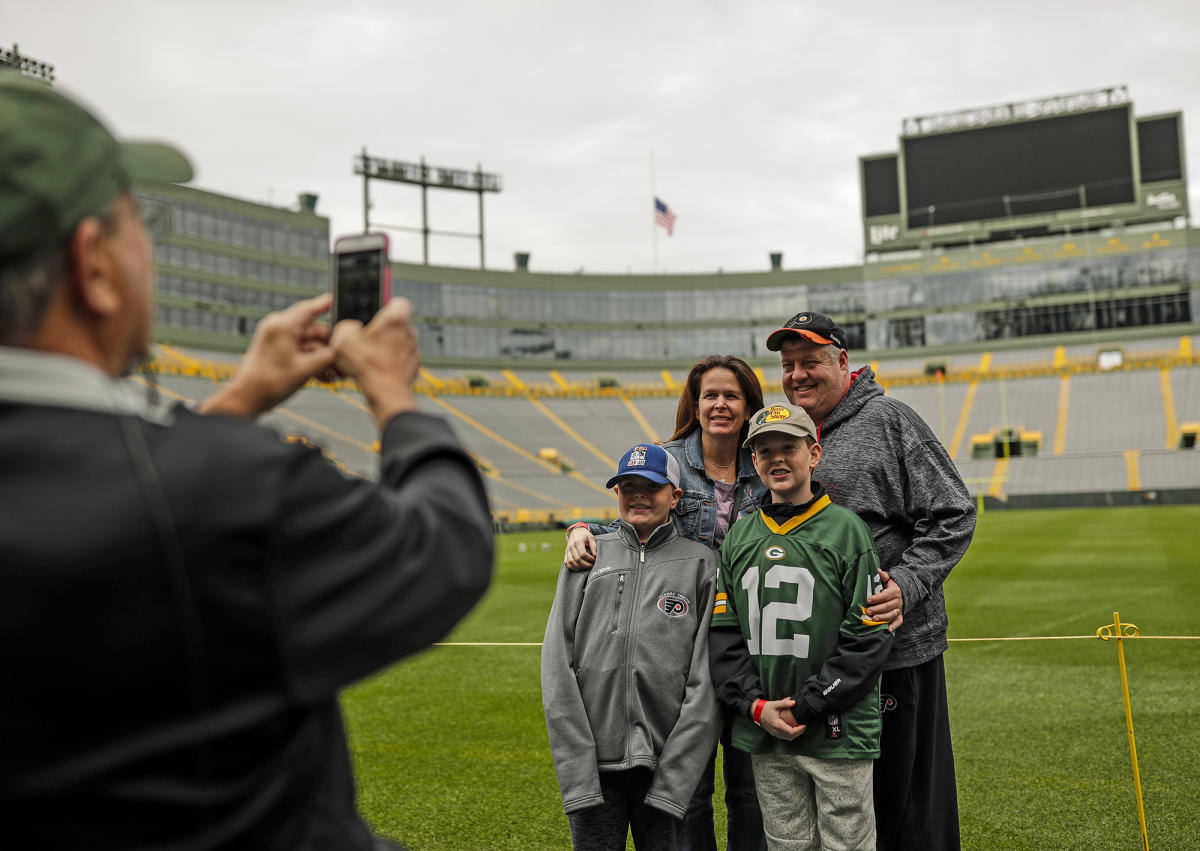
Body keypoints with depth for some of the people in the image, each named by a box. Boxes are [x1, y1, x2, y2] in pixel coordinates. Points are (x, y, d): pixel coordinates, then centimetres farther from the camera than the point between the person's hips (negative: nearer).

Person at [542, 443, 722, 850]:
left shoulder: (700, 564, 4)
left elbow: (706, 680, -3)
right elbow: (558, 664, 2)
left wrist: (674, 779, -10)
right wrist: (578, 774, -7)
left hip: (667, 761, -1)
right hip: (593, 761, 1)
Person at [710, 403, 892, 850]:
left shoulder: (846, 529, -4)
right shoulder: (739, 537, 8)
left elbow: (869, 637, -8)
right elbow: (723, 634, 7)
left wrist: (805, 707, -12)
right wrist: (756, 705, -6)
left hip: (838, 734, -3)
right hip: (765, 733, 4)